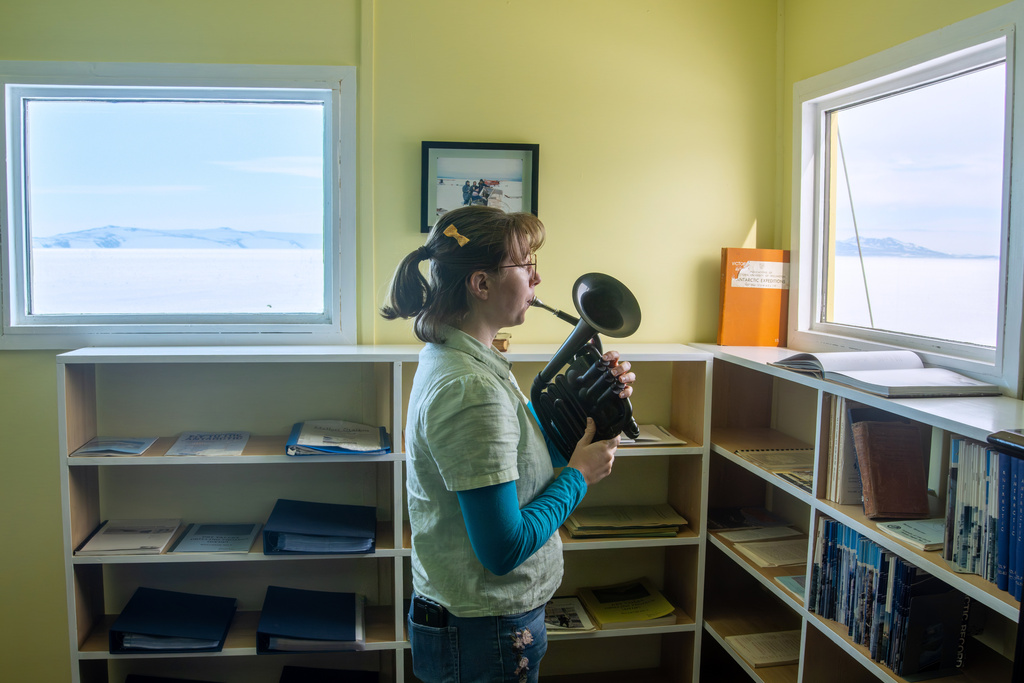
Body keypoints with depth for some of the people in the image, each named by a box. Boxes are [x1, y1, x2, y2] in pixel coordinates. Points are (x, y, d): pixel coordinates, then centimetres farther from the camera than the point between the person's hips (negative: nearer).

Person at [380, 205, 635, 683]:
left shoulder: (447, 356, 3)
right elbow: (505, 549, -26)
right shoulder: (472, 391, -29)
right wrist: (579, 475, -15)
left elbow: (524, 448, 11)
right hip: (486, 633, -9)